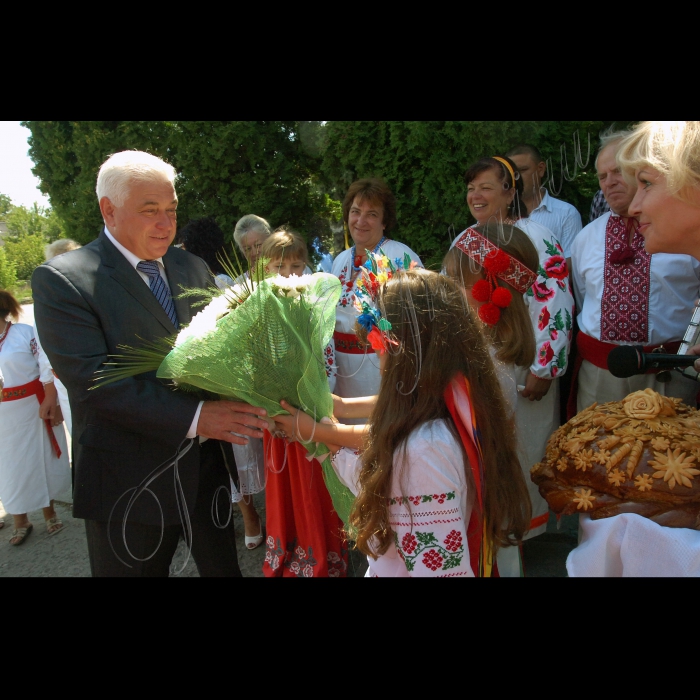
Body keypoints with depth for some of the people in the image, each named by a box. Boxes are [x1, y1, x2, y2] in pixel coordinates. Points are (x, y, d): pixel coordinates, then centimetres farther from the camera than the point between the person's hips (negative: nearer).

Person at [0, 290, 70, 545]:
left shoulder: (25, 332, -11)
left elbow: (46, 370, -10)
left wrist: (51, 403, -12)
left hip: (33, 407, -4)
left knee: (41, 458, 10)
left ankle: (49, 512, 27)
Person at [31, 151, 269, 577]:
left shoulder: (193, 268, 7)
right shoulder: (61, 280, -11)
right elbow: (92, 380, -21)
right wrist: (194, 417, -27)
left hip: (206, 466, 5)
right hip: (129, 485, -4)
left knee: (223, 567, 21)